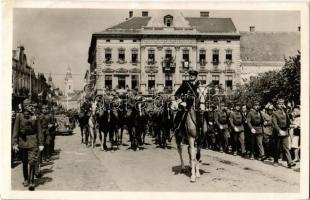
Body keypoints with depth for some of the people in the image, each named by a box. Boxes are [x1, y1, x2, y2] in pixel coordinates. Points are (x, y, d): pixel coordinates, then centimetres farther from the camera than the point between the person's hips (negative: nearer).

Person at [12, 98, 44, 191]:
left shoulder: (35, 117, 0)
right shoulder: (19, 116, 0)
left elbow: (39, 131, 2)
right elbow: (15, 130, 0)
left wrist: (40, 143, -1)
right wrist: (15, 143, -5)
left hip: (33, 142, -1)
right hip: (22, 142, 1)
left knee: (32, 162, -9)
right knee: (25, 163, 13)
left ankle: (31, 182, -4)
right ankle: (26, 180, 30)